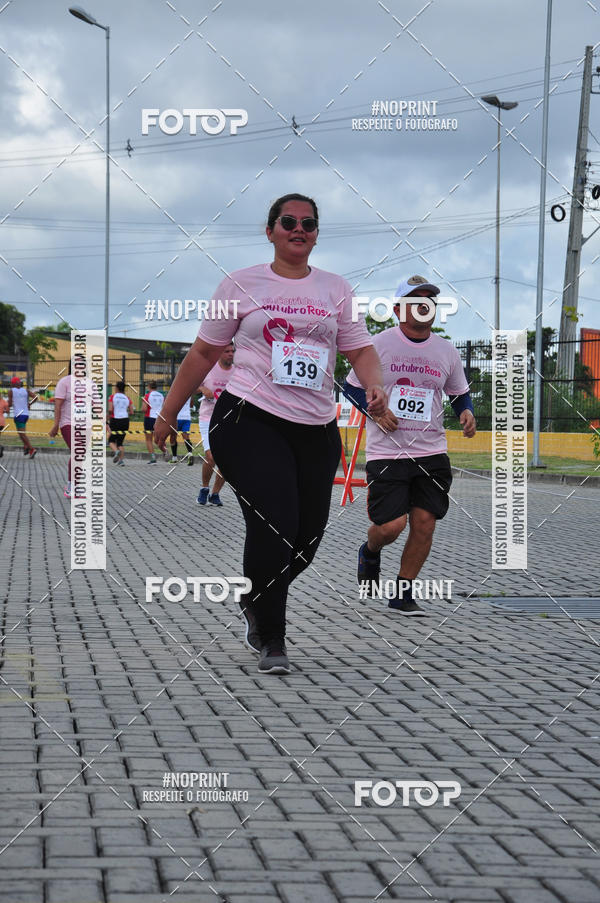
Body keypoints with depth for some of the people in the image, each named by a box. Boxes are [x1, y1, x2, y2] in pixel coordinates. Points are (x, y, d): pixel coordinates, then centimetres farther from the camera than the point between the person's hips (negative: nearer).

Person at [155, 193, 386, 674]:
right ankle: (271, 639, -2)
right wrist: (168, 414, 12)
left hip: (316, 430, 4)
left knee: (306, 538, 3)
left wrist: (375, 386, -13)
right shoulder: (242, 285, 6)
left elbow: (361, 349, 10)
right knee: (274, 526, -18)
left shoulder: (336, 289, 13)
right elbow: (204, 352, 10)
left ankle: (258, 605, 34)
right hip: (250, 421, -4)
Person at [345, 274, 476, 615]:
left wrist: (466, 412, -2)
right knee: (391, 525, -11)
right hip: (386, 452, -3)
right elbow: (352, 387, 5)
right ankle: (370, 553, 26)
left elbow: (460, 392, 20)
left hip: (432, 453, 4)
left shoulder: (447, 351, 7)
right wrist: (375, 410, -12)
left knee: (425, 523, -3)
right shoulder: (379, 345, -4)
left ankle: (402, 593, 13)